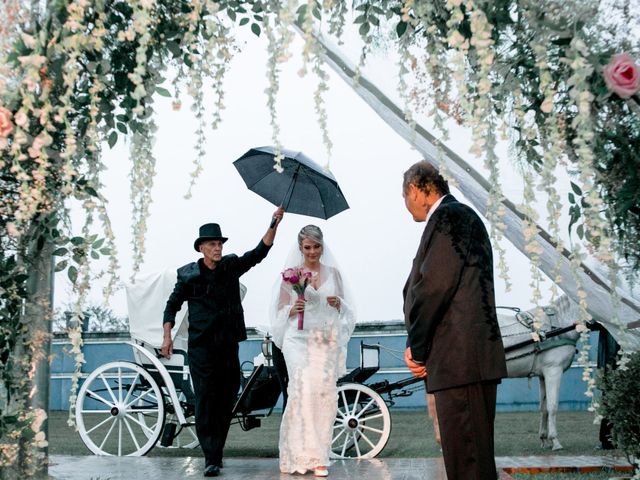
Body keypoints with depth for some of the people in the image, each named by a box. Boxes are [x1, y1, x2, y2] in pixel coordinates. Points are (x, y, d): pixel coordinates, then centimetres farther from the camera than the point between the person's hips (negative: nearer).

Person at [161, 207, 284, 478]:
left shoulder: (231, 266, 7)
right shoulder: (188, 275, 2)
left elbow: (260, 252, -4)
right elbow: (172, 305, 10)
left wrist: (274, 226, -17)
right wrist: (167, 336, 1)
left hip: (228, 344, 3)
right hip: (201, 346, -3)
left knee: (226, 398, 6)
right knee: (205, 399, -7)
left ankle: (216, 452, 20)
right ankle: (211, 458, -6)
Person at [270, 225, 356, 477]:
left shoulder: (333, 272, 11)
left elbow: (346, 308, 16)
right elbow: (280, 311, 6)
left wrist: (338, 303, -5)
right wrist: (293, 309, -14)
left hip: (327, 342, 2)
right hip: (300, 341, -2)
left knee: (325, 395, -2)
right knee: (303, 392, -15)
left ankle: (319, 457, 5)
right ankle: (301, 454, -8)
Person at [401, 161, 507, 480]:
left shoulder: (448, 216, -8)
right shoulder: (463, 216, 23)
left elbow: (434, 285, -16)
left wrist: (416, 346, -7)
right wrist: (418, 345, 12)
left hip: (459, 358, -10)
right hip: (472, 358, 10)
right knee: (474, 454, 14)